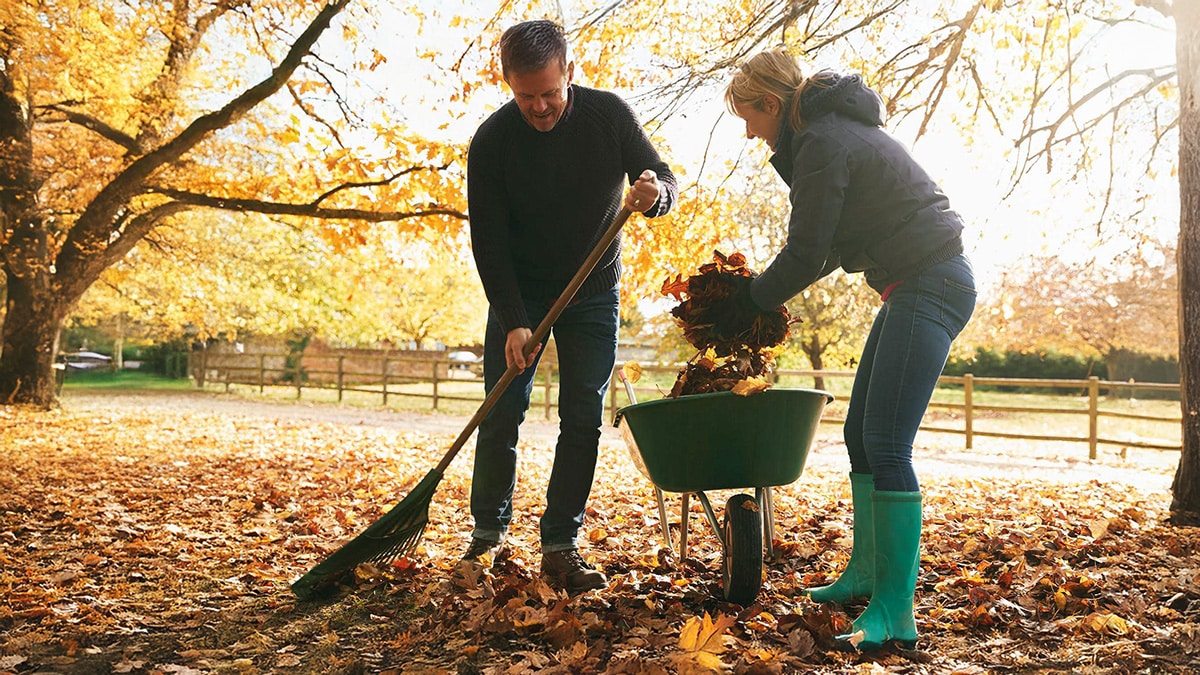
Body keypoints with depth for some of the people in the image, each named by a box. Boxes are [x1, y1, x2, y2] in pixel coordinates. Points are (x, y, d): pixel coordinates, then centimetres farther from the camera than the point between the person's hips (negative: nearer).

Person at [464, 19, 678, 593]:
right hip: (519, 293, -1)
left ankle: (560, 546, 4)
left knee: (583, 419, -4)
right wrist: (513, 322, -23)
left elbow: (664, 178, -5)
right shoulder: (491, 142, -17)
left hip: (593, 292, 1)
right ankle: (488, 530, 18)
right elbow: (488, 240, -15)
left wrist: (656, 194, -30)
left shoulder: (610, 114, -13)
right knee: (501, 414, -1)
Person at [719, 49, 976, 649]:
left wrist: (750, 302, 0)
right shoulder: (837, 128, 18)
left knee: (886, 445, -14)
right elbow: (826, 247, 21)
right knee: (860, 433, 12)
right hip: (913, 287, 11)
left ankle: (895, 611, -10)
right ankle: (866, 571, 23)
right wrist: (764, 292, 16)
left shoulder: (822, 143, -15)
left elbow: (806, 254, -14)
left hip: (929, 285, -11)